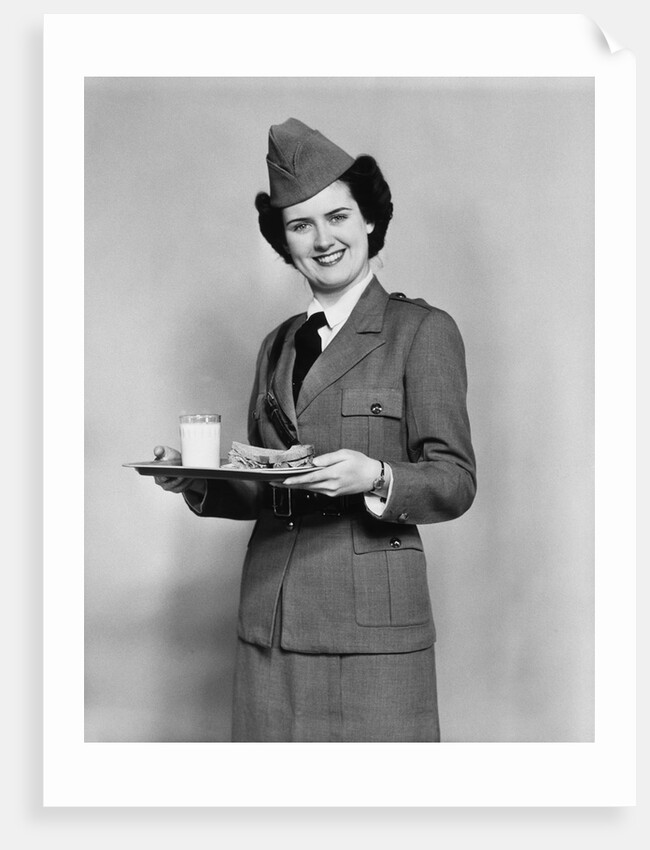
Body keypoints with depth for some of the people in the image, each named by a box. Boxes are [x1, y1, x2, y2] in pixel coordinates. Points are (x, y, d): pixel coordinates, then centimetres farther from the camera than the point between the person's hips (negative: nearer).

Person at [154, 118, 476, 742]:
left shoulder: (423, 331, 0)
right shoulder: (277, 345, 16)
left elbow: (455, 482, -5)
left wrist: (374, 478, -22)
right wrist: (199, 483, 0)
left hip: (372, 620, -4)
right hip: (270, 620, 5)